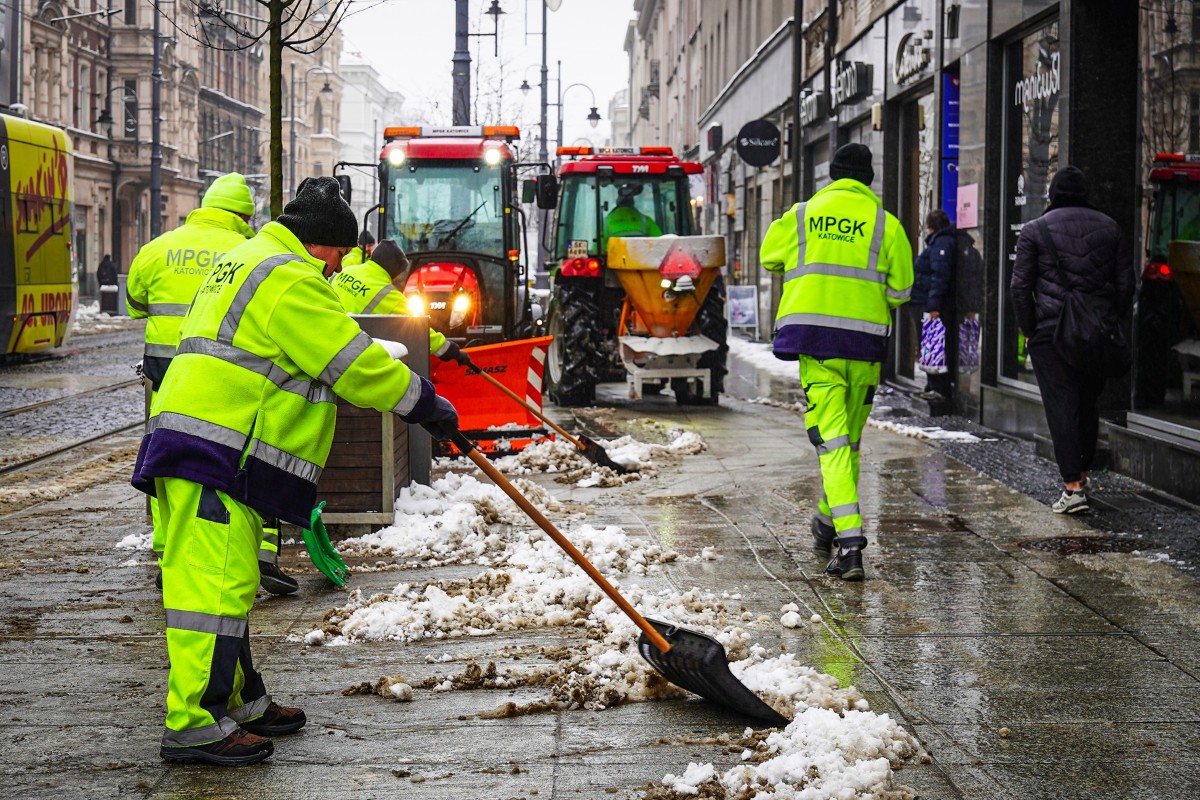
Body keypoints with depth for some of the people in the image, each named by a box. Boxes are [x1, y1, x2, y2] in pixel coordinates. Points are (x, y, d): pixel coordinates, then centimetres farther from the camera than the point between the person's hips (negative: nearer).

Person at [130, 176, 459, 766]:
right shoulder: (290, 280, -11)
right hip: (214, 457, -11)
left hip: (207, 454, 11)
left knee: (228, 581, 16)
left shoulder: (248, 261, 25)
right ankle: (194, 724, -11)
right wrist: (424, 404, -3)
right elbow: (351, 361, -12)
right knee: (214, 580, -12)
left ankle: (239, 701, 24)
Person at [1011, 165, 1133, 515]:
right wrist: (1113, 322, 15)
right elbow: (1125, 282, 10)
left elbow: (1020, 286, -3)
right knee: (1088, 404, 16)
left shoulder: (1034, 230, 1)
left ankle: (1073, 488, -10)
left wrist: (1028, 330, 3)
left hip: (1052, 331, -3)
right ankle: (1082, 475, 27)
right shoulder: (1109, 227, 10)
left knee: (1061, 406, -4)